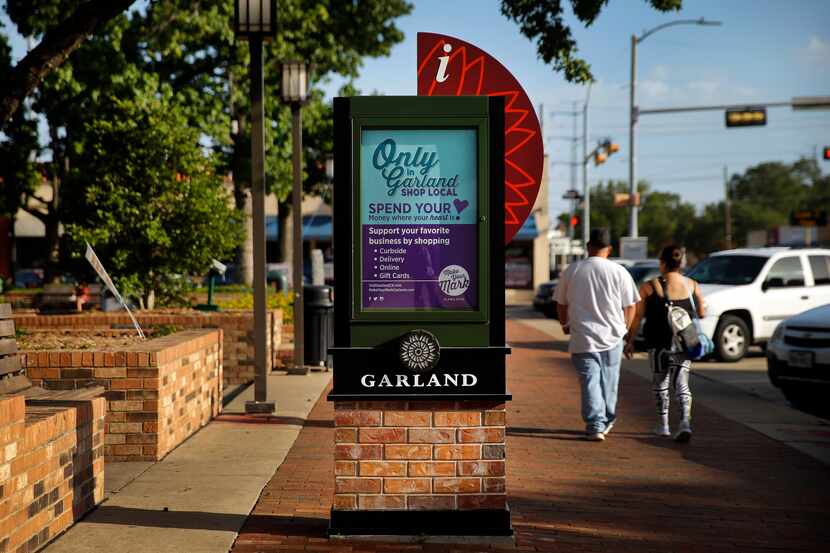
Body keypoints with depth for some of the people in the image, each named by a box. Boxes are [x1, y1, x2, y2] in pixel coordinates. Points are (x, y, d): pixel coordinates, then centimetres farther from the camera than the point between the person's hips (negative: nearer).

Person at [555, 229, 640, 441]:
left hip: (583, 338, -1)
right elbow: (630, 305, 0)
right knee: (608, 381, 15)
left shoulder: (571, 271, -1)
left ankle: (595, 426, -7)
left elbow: (561, 303, 9)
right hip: (612, 336, 1)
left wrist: (565, 324, 26)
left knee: (590, 383, 1)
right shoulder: (619, 272, -5)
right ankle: (606, 421, 28)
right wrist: (624, 328, 17)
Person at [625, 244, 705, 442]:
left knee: (660, 382, 14)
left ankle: (663, 425, 19)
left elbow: (637, 316, -6)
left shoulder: (649, 287, -7)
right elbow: (701, 313, 5)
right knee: (682, 383, 5)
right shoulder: (692, 285, 0)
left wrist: (630, 340, 2)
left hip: (659, 342, -2)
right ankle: (685, 422, -14)